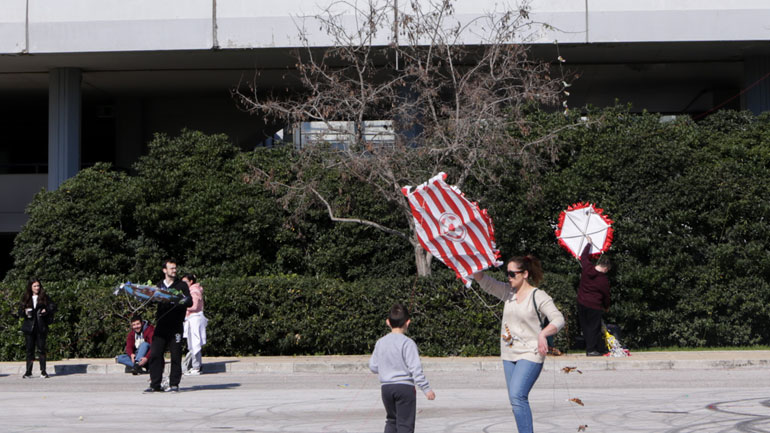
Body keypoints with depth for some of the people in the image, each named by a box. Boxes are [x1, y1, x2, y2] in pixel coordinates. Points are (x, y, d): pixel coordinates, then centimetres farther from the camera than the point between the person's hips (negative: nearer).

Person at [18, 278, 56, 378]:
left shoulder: (44, 297, 6)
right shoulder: (26, 298, 10)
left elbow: (53, 306, 5)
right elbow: (20, 311, 11)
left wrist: (47, 310, -13)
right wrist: (24, 312, -11)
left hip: (41, 327, -1)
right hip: (29, 327, 1)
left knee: (41, 349, 0)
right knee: (29, 349, 2)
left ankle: (43, 371, 6)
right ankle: (28, 372, 6)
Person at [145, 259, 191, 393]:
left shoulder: (181, 285, 7)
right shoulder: (159, 285, 17)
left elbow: (190, 302, -1)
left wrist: (182, 302, -21)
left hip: (176, 325, -3)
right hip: (161, 324, 3)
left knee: (175, 355, -2)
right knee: (155, 354, -4)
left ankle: (174, 384, 5)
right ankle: (155, 385, 1)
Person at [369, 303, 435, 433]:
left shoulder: (380, 342, 5)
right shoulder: (408, 342, -11)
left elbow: (373, 366, 9)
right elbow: (415, 368, -16)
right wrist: (426, 388, -13)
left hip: (386, 387, 5)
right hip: (404, 386, -5)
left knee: (391, 420, 19)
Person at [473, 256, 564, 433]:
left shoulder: (538, 296, -9)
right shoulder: (508, 292, 9)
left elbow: (558, 319, -15)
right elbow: (486, 282, 4)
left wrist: (543, 334, -33)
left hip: (530, 354, -7)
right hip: (509, 354, 7)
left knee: (517, 396, -21)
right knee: (516, 399, 9)